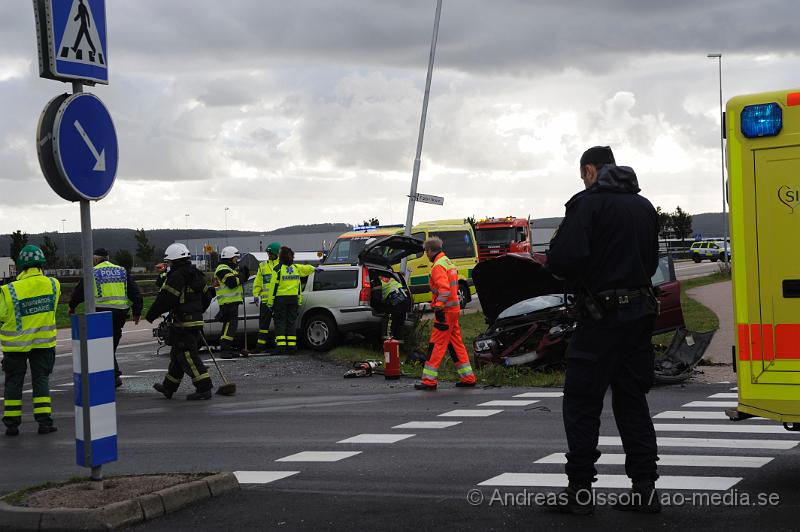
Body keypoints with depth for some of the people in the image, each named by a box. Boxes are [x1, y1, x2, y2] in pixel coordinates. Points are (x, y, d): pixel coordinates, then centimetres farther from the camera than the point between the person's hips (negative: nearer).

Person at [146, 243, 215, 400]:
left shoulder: (177, 277, -15)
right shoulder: (196, 275, 14)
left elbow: (165, 299, -17)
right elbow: (206, 295, 21)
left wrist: (151, 315, -5)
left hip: (184, 323, -10)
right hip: (196, 320, 10)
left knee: (187, 355, -9)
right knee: (178, 354, 18)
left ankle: (204, 388, -14)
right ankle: (168, 387, 28)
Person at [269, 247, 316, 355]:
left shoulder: (278, 269, -9)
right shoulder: (296, 268, 5)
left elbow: (274, 287, -10)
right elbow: (307, 268, 24)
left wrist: (270, 303, -6)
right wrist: (315, 269, 47)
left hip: (280, 299, -4)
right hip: (294, 298, 4)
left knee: (280, 322, 0)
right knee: (291, 322, 10)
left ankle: (281, 346, -10)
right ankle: (292, 346, 5)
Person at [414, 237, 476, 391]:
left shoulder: (439, 266, -14)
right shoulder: (449, 262, 17)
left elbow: (444, 289, -25)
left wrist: (438, 308, -27)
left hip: (445, 311, -10)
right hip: (454, 309, 10)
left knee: (437, 345, -7)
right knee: (456, 343, 13)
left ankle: (429, 380, -6)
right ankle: (468, 378, 15)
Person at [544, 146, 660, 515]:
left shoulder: (588, 202, -10)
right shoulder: (644, 207, 15)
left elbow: (564, 258, -19)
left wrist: (555, 264, 2)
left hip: (602, 316, -7)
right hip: (640, 311, 7)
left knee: (582, 402, 1)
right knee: (632, 400, 13)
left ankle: (579, 490, 2)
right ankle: (645, 487, 11)